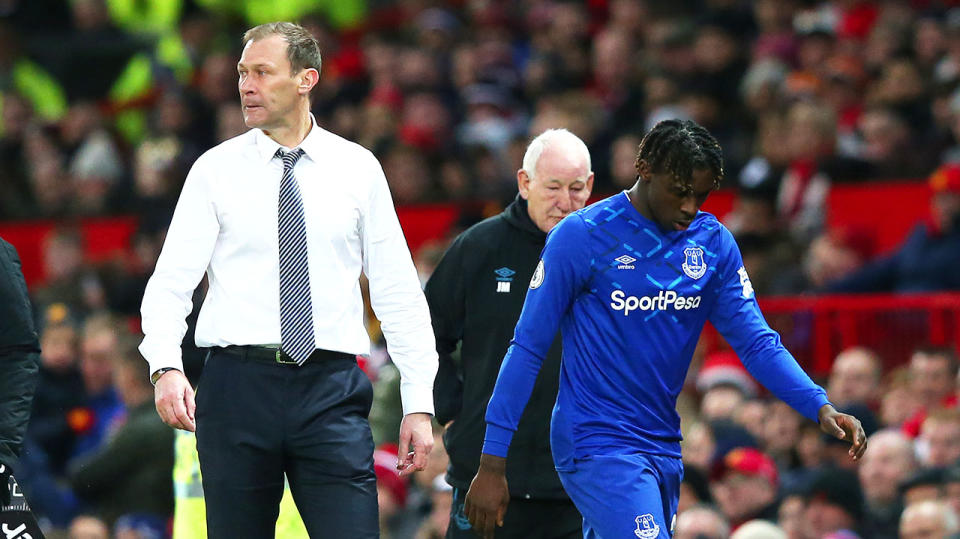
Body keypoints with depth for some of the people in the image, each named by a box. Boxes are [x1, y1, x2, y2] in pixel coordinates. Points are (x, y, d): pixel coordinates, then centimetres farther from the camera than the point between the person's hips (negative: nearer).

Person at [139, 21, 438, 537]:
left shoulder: (358, 169, 8)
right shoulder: (215, 170, 6)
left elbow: (397, 291, 9)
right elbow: (172, 281, 0)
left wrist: (419, 402, 3)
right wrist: (166, 368, -18)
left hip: (331, 391, 0)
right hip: (238, 382, 0)